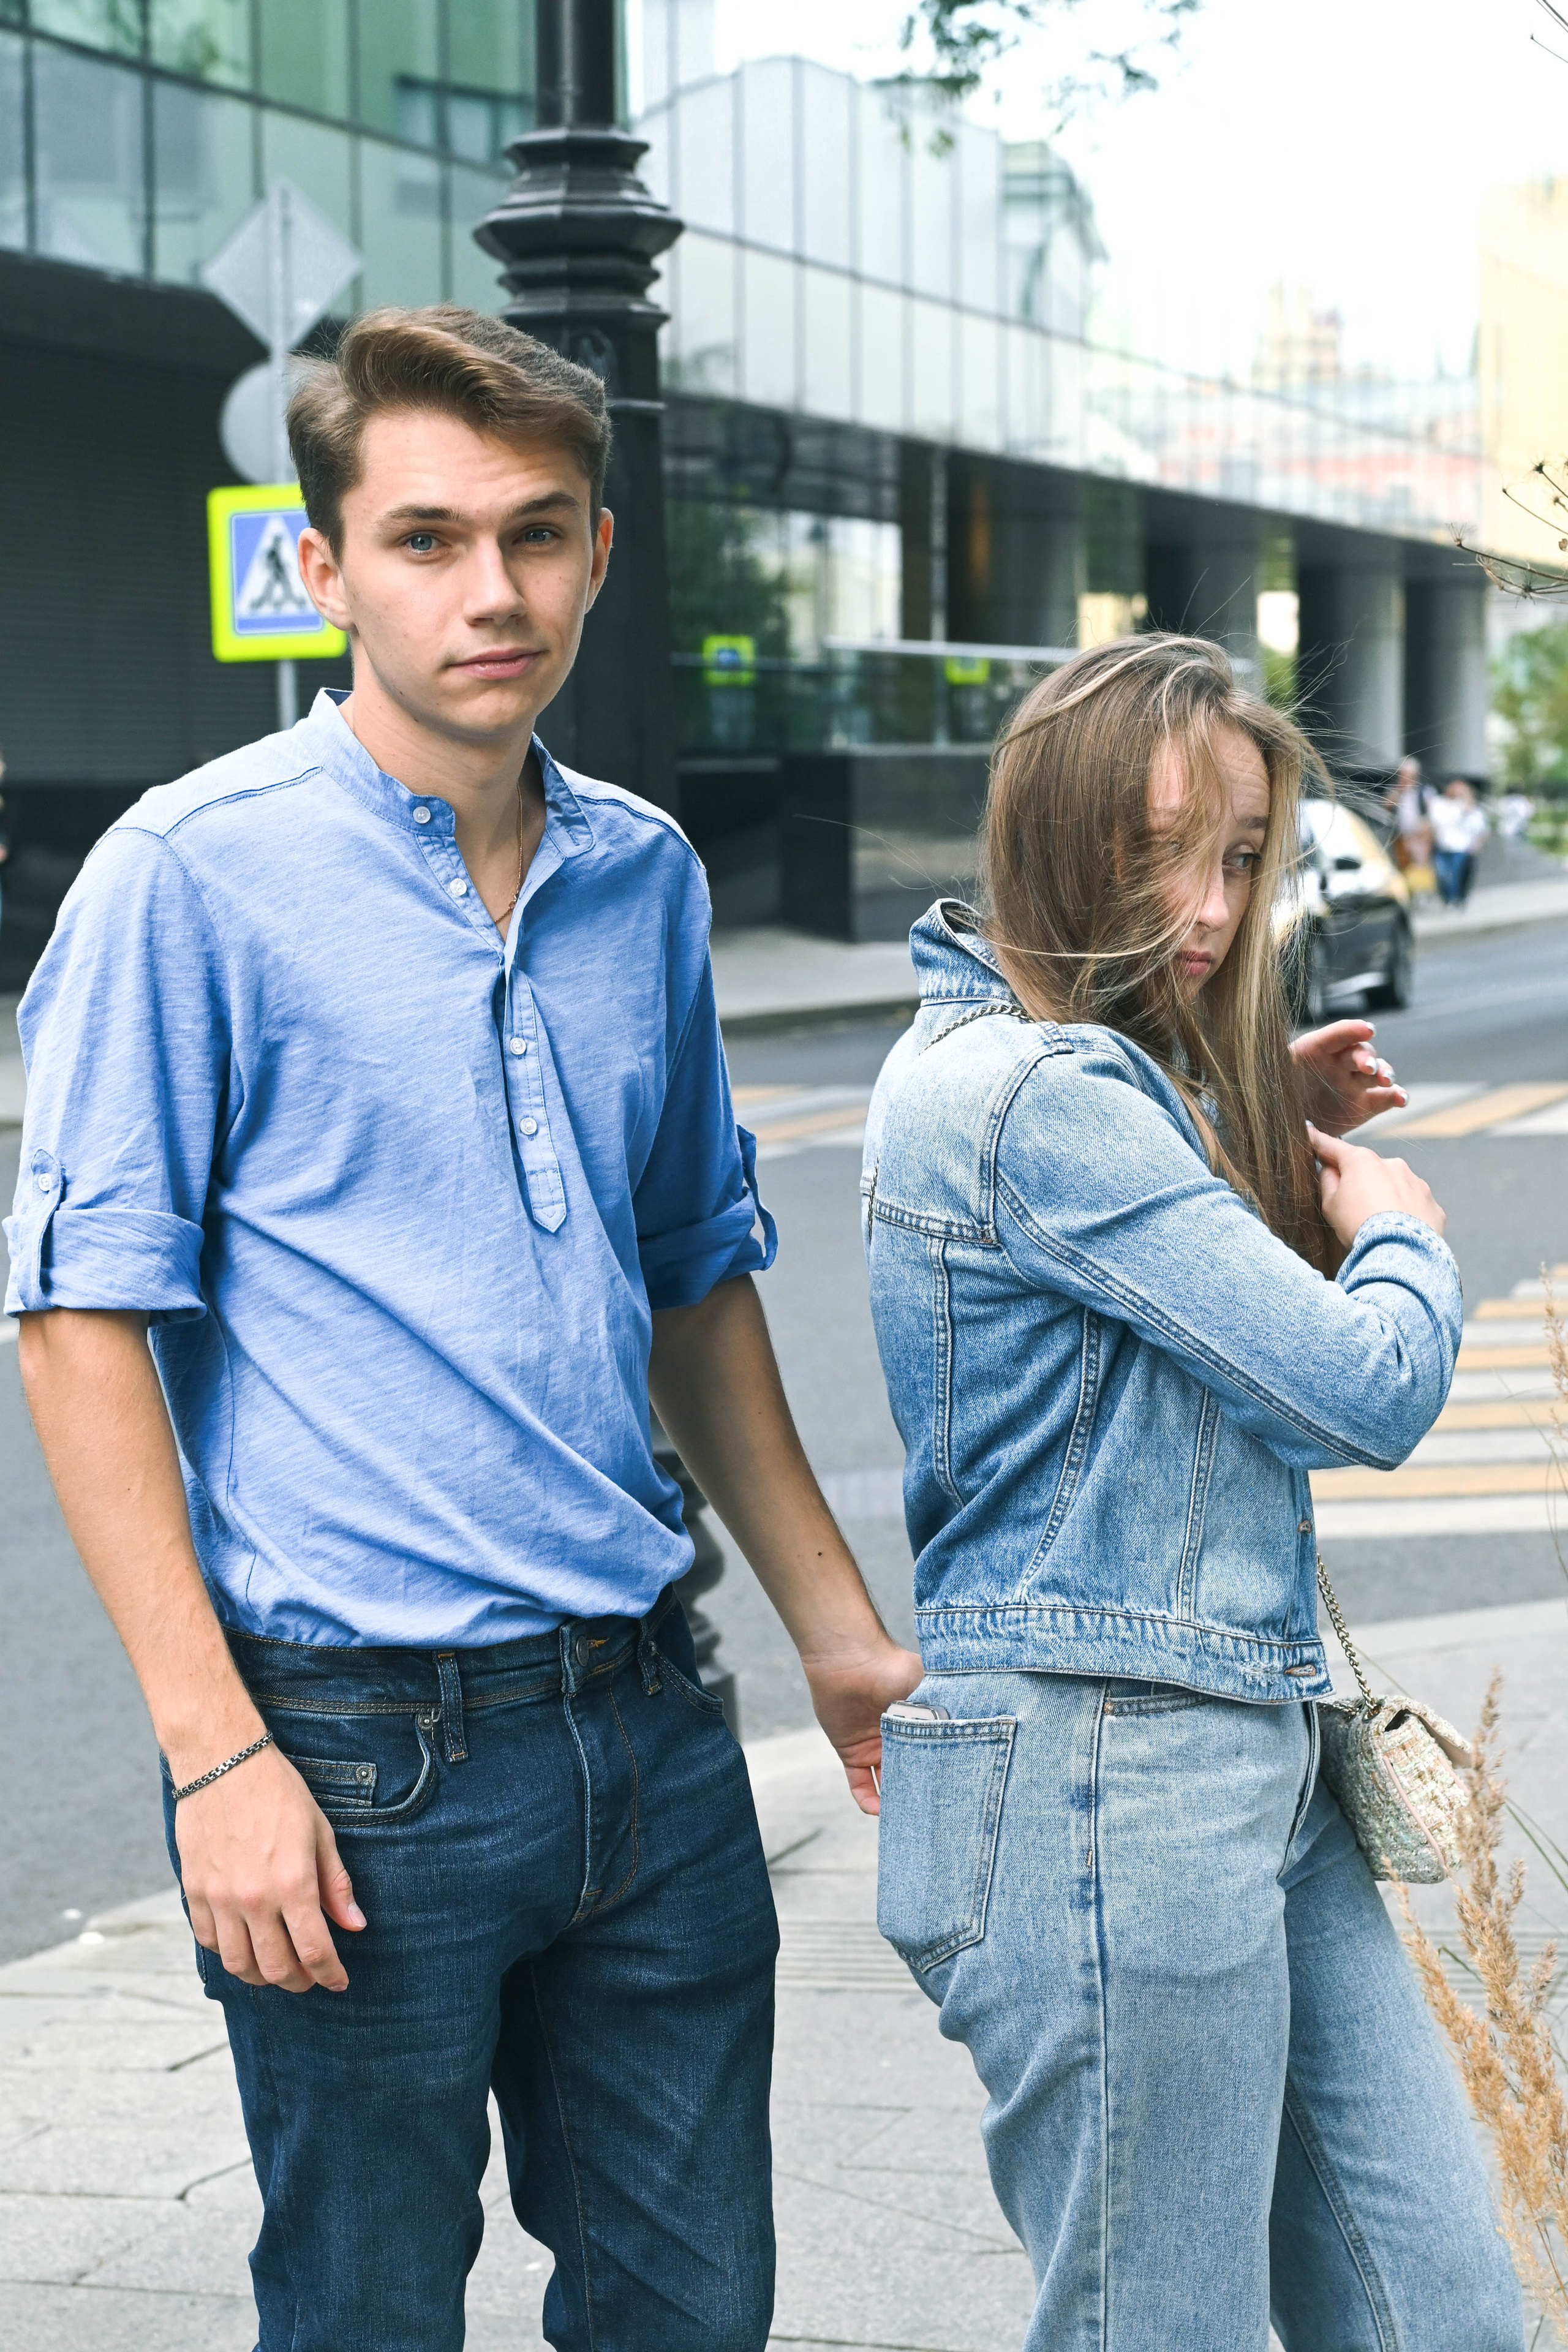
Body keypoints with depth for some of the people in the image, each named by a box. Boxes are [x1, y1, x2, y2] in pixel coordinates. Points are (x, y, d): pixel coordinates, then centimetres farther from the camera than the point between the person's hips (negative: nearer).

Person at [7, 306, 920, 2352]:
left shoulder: (646, 879, 8)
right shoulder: (197, 873, -9)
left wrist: (837, 1627, 17)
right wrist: (217, 1752, -16)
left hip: (645, 1723, 5)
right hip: (360, 1751, -5)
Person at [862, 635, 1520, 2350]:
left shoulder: (1121, 1072, 17)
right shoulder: (1036, 1095, -17)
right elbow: (1369, 1388, -16)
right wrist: (1403, 1238, 2)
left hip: (1253, 1762, 10)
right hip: (1102, 1777, -10)